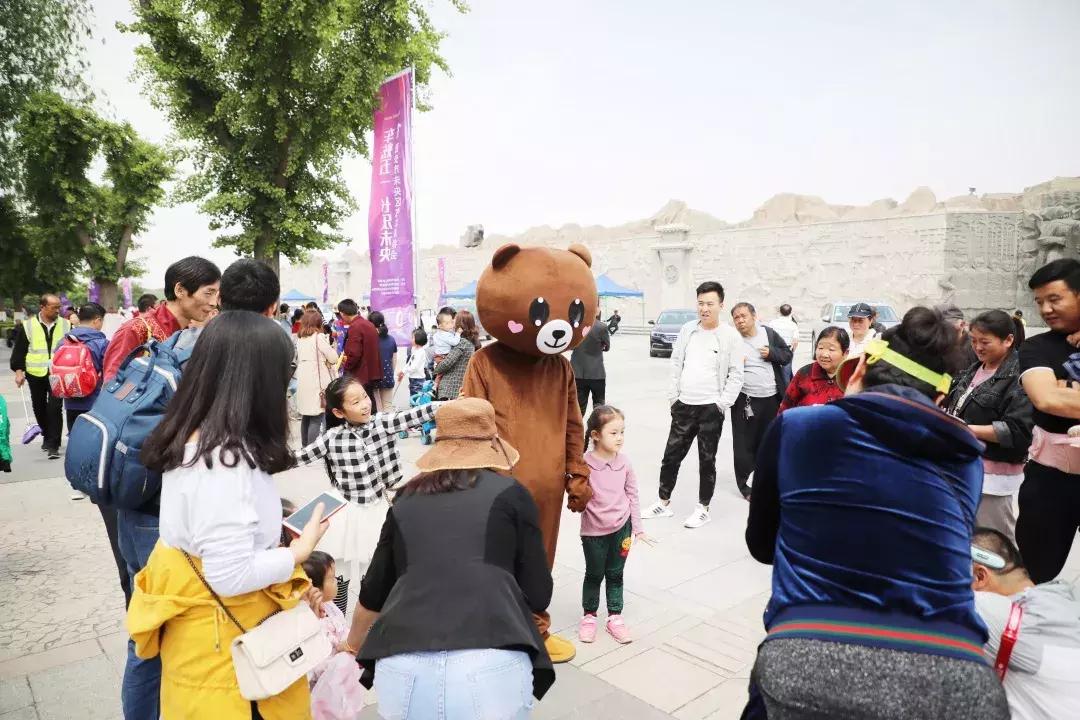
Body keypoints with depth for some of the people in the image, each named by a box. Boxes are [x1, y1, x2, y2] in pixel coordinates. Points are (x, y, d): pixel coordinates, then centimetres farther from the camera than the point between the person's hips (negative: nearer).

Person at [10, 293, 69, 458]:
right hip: (36, 374, 1)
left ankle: (53, 444, -4)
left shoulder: (65, 325, 1)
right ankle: (47, 435, 34)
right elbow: (19, 350, 2)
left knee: (55, 408, -8)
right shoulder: (28, 326, -1)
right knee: (39, 408, 14)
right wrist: (19, 370, -6)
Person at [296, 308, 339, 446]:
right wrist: (330, 348, 11)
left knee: (306, 417, 14)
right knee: (316, 419, -5)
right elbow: (333, 358, -7)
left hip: (303, 382, 7)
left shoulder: (300, 338, 11)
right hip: (317, 382, -7)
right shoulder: (319, 337, -9)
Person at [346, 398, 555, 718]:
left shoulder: (406, 501, 17)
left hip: (402, 670, 3)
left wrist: (353, 647, 46)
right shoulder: (510, 493, 10)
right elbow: (538, 596, 10)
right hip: (491, 666, -2)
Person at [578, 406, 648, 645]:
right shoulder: (585, 464, -17)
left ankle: (615, 617, 30)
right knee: (594, 574, 12)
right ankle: (589, 616, 31)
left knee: (615, 574, 15)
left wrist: (637, 528, 6)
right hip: (593, 530, -3)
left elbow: (632, 495, 4)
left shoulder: (624, 463, -5)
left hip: (621, 528, 3)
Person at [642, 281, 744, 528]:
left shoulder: (731, 336, -7)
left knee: (707, 460, 7)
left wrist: (722, 404, -10)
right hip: (683, 405, 4)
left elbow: (736, 375, -6)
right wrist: (673, 396, 5)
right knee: (671, 455, 11)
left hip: (711, 409, -4)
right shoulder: (687, 329, 4)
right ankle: (663, 503, 26)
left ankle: (703, 508, 21)